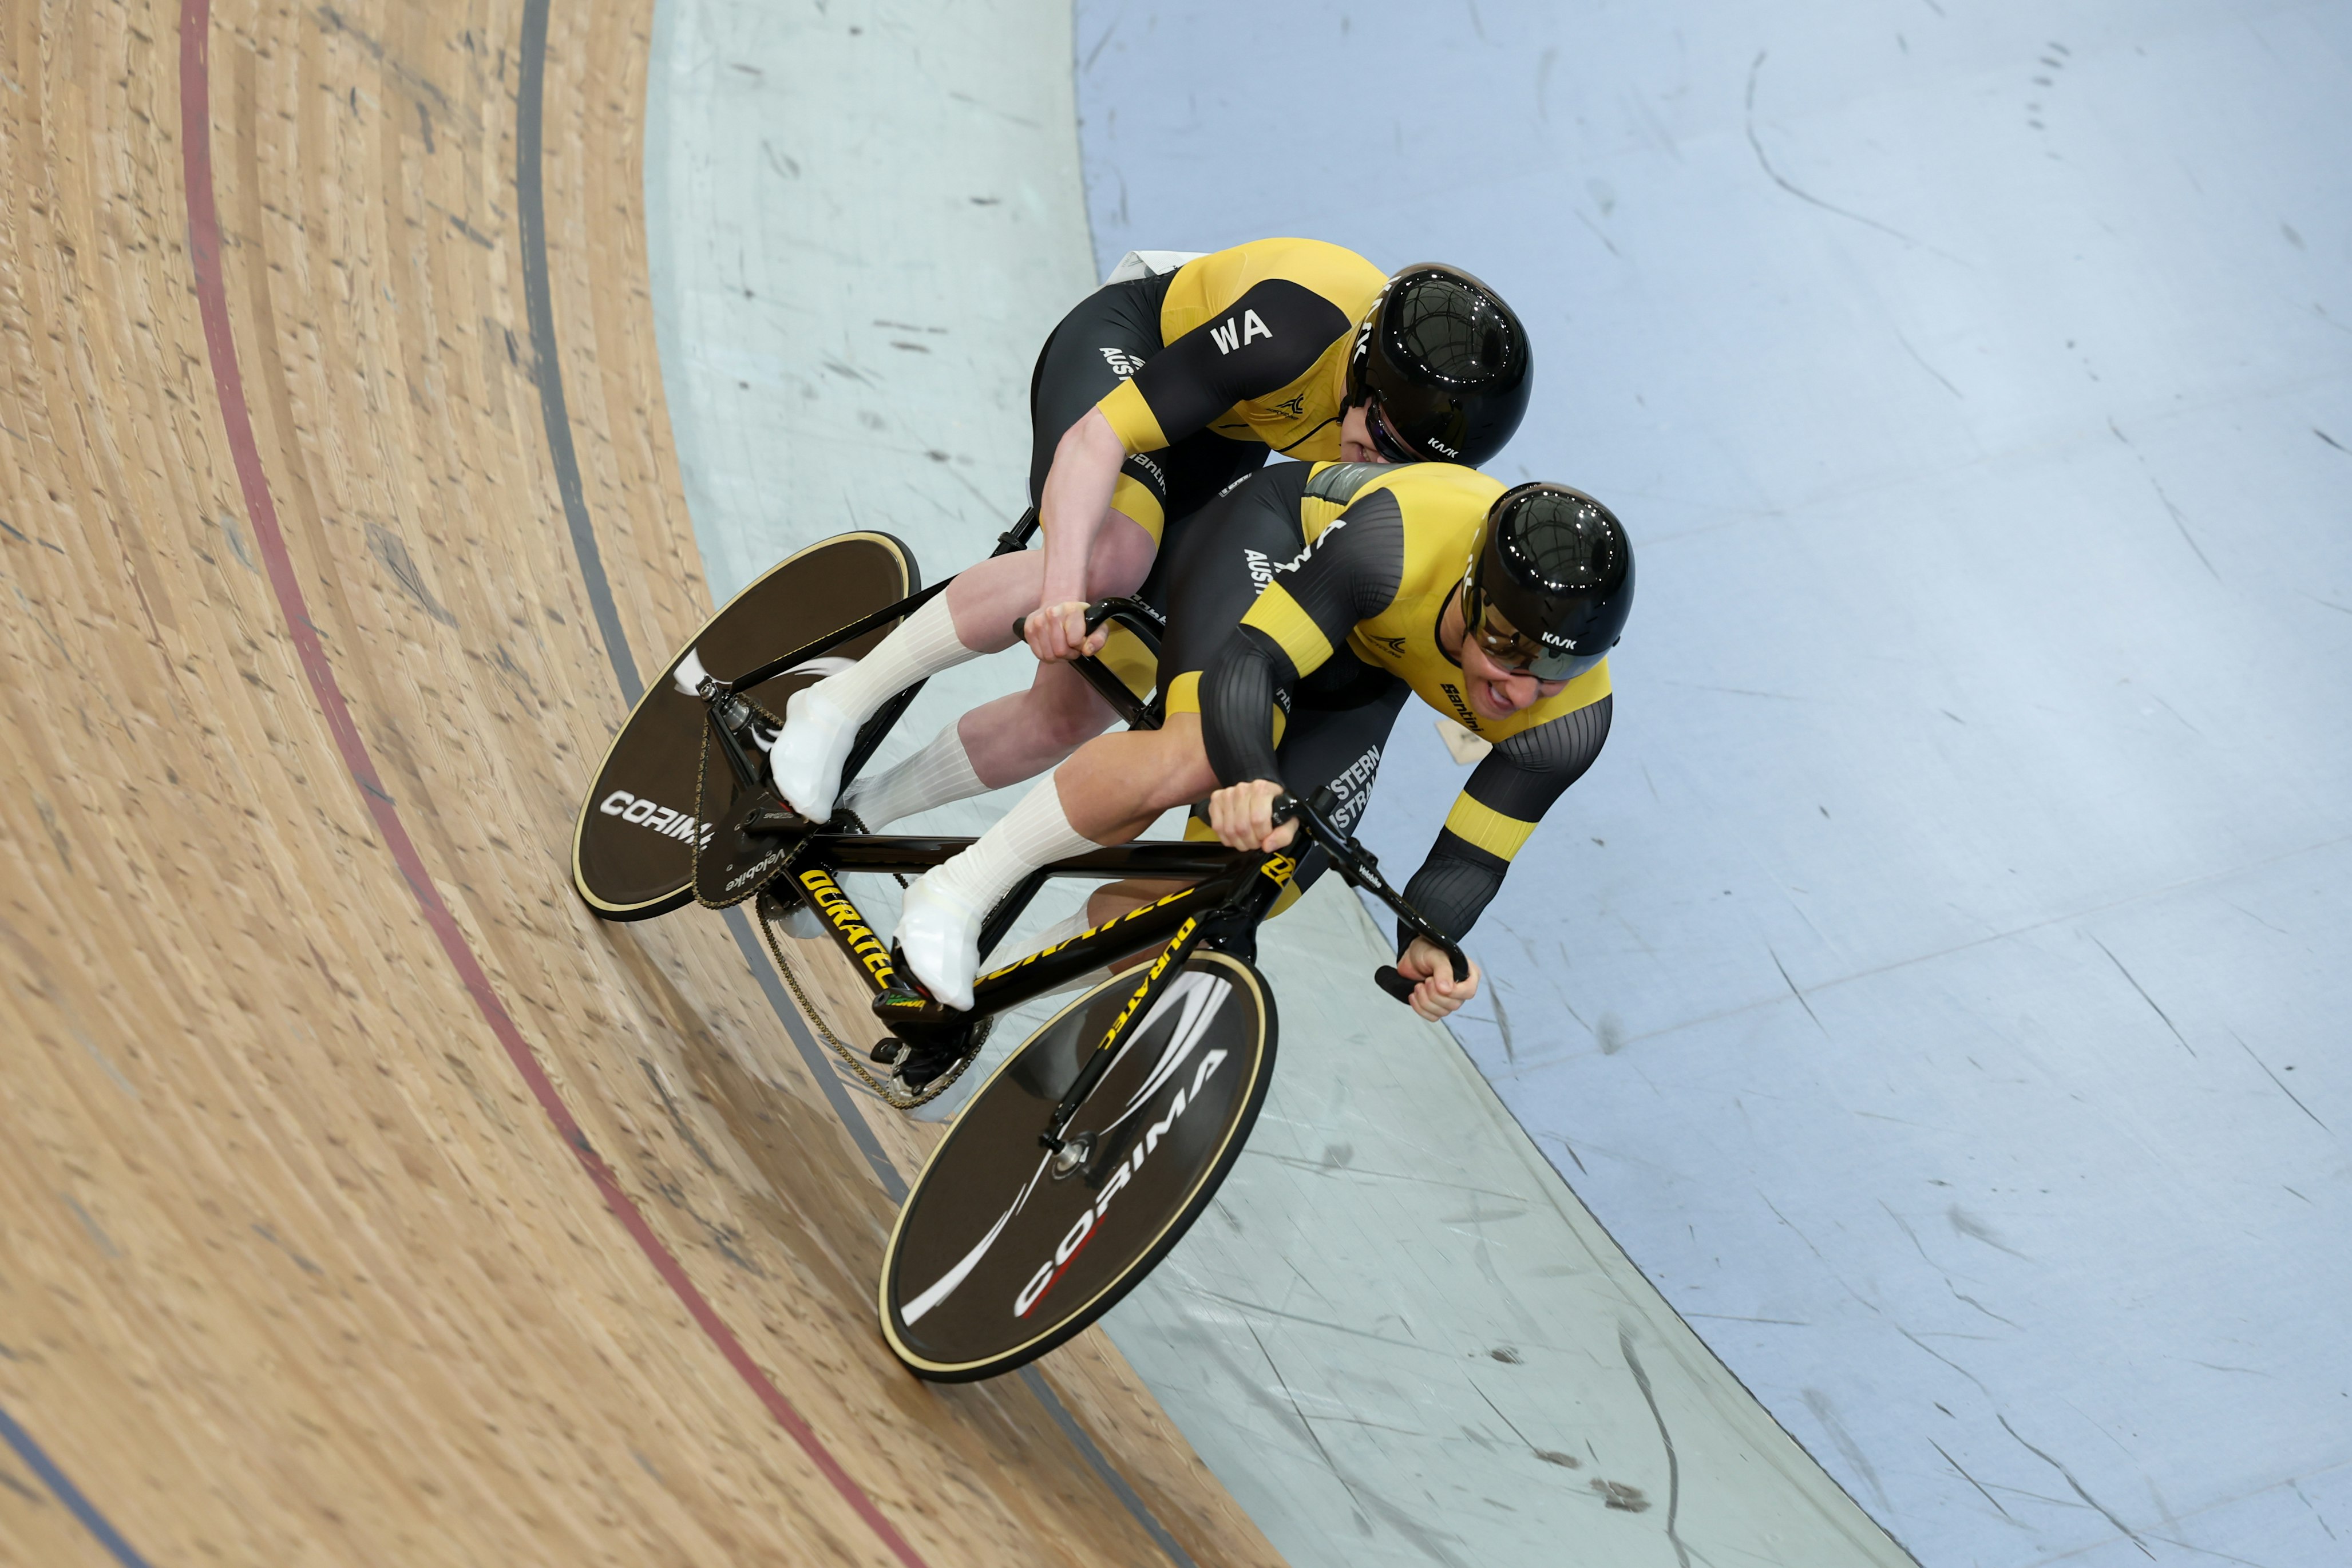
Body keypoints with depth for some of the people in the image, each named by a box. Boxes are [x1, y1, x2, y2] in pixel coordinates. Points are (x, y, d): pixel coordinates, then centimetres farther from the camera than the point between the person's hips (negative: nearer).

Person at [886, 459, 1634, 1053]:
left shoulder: (1571, 721, -30)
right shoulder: (1402, 540, -42)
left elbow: (1469, 861, -22)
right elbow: (1248, 661, -43)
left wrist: (1429, 945, -43)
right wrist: (1256, 782, -62)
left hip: (1364, 673, 4)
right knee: (1202, 754, -35)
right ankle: (956, 894, -19)